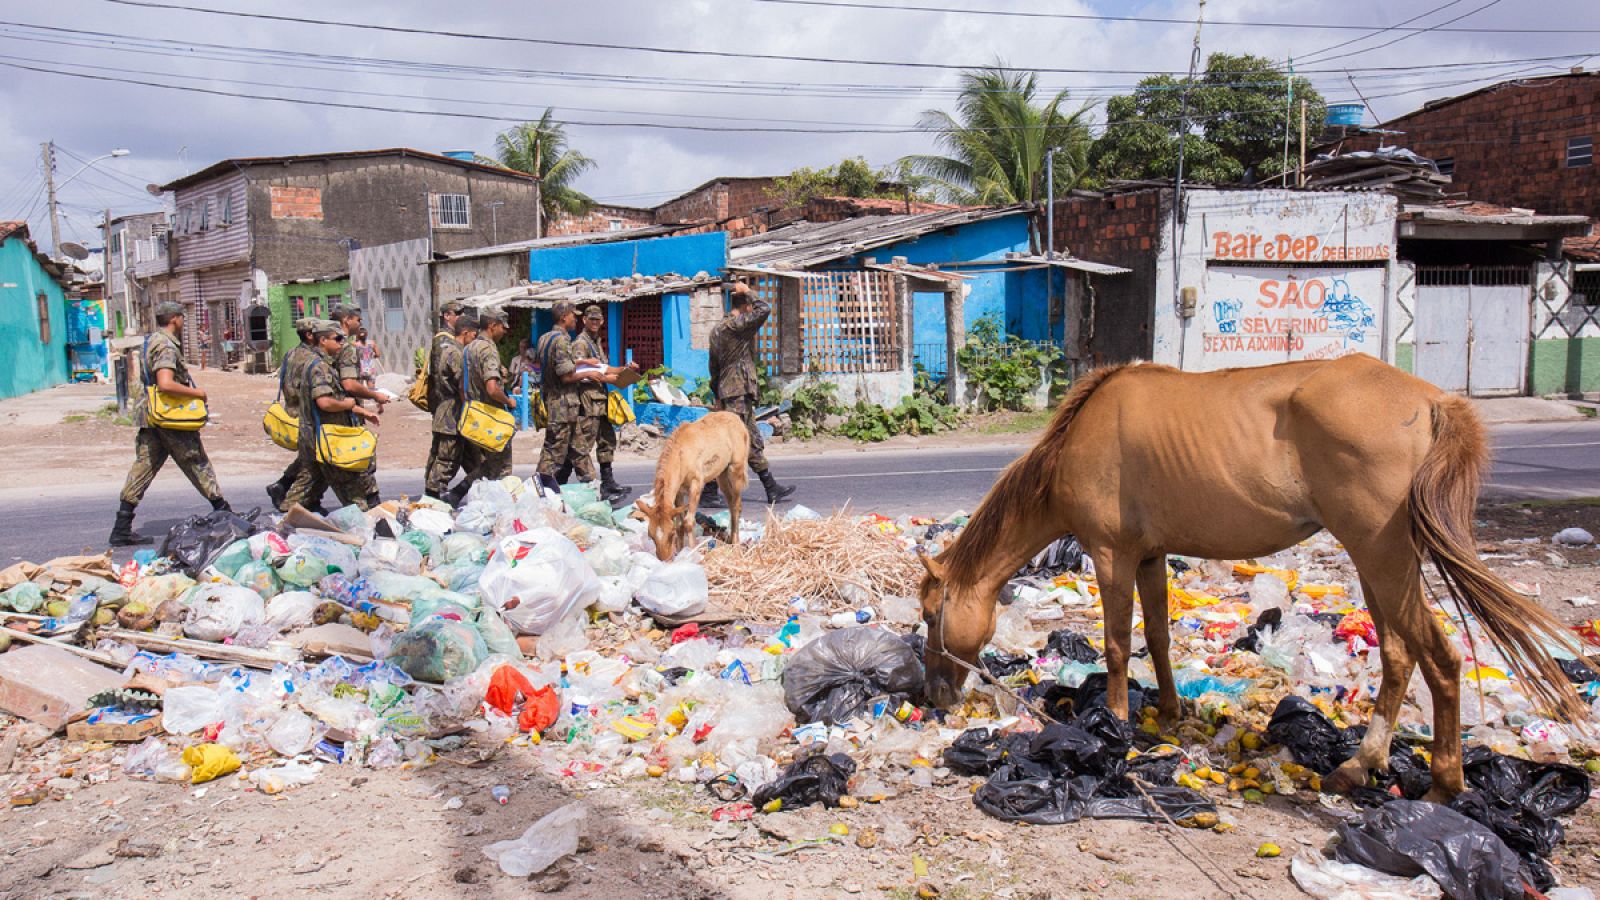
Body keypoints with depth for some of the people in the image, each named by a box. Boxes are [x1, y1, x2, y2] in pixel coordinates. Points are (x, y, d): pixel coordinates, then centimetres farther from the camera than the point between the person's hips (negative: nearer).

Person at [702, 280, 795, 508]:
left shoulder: (717, 330, 17)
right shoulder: (736, 325, -12)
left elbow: (713, 367, 21)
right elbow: (764, 309, -18)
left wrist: (717, 394, 24)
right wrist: (748, 292, -4)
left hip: (727, 394, 10)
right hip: (739, 393, -10)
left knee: (753, 442, 14)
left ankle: (771, 488, 21)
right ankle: (708, 492, -8)